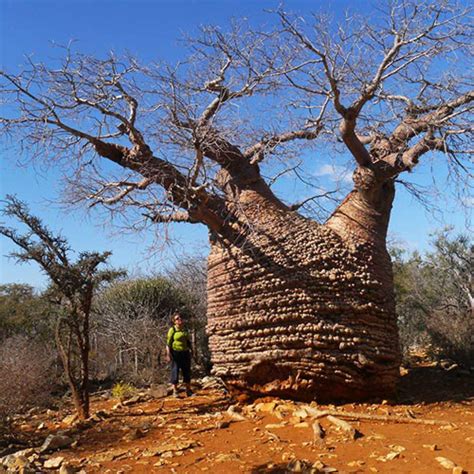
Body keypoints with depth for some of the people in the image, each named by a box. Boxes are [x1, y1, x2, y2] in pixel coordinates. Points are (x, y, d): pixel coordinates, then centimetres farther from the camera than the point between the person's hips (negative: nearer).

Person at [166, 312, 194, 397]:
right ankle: (175, 392, 9)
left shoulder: (185, 330, 9)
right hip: (176, 353, -5)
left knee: (187, 371, 8)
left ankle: (188, 391, 16)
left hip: (185, 353, 5)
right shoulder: (172, 330, -8)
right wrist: (168, 355, -17)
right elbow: (168, 343, -11)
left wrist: (191, 350, 13)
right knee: (175, 372, 0)